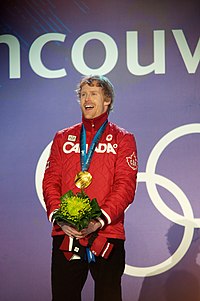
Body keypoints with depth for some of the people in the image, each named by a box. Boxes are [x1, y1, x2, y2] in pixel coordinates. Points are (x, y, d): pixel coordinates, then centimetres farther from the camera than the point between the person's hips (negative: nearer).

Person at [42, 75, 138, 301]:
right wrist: (57, 216, -11)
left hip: (107, 235, -2)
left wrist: (101, 219, -19)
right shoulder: (63, 138, 16)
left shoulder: (122, 139, 7)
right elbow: (50, 181, 8)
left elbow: (125, 186, -4)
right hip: (65, 234, 2)